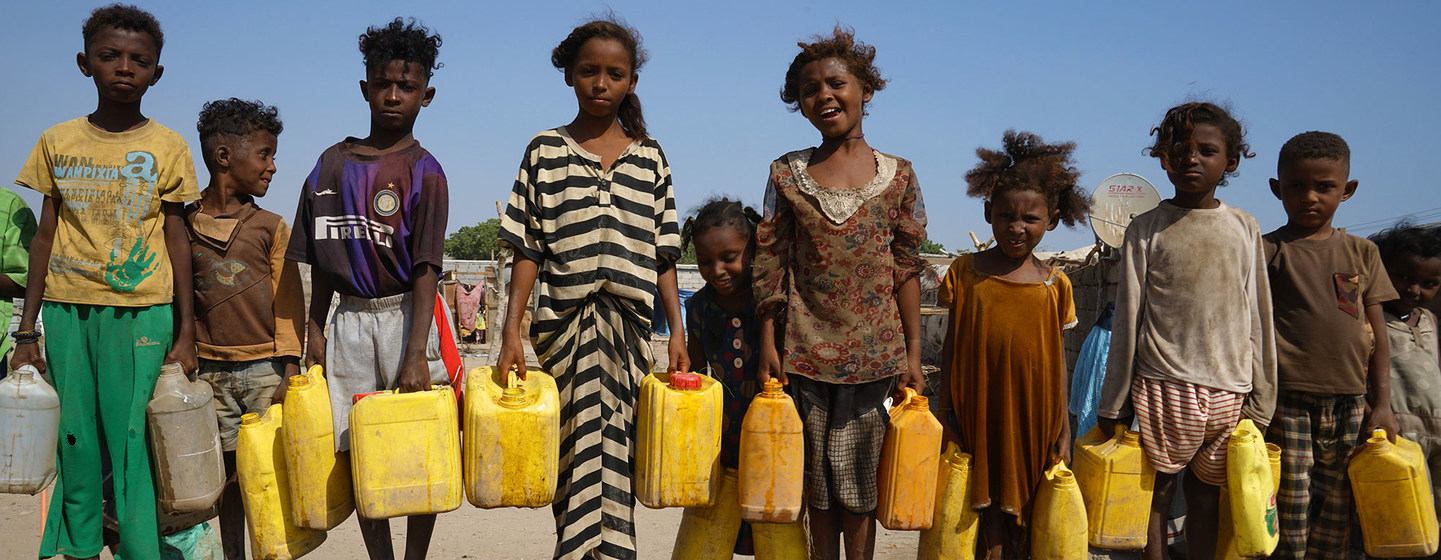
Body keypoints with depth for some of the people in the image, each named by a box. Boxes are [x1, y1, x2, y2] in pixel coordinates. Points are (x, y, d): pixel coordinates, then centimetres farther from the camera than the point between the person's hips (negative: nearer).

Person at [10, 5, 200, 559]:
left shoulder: (168, 148, 2)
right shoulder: (57, 143, 8)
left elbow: (176, 240, 4)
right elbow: (45, 235, 11)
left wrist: (185, 335, 0)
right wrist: (26, 331, 8)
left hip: (141, 313, -2)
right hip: (66, 310, 2)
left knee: (134, 446, -4)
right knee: (74, 445, 6)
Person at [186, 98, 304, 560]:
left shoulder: (270, 226, 5)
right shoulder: (184, 225, 6)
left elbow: (288, 301, 2)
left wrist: (288, 373, -4)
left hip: (264, 369, -1)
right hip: (210, 371, 1)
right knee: (227, 474, 7)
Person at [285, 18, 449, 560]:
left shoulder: (424, 172, -5)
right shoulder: (333, 163, 8)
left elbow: (426, 270, -13)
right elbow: (321, 259, 14)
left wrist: (416, 355, -20)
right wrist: (314, 329, 9)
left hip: (406, 315, -4)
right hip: (350, 318, 4)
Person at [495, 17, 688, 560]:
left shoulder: (650, 157, 10)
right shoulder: (546, 151, 6)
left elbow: (664, 256, 10)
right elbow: (527, 251, 3)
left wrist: (677, 331, 4)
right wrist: (511, 330, -6)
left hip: (630, 325, 1)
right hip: (565, 323, -1)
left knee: (615, 448, 1)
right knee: (575, 449, 0)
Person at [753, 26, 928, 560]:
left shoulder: (898, 174, 3)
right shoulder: (787, 172, 4)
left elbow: (907, 270, 4)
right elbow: (770, 264, 4)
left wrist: (913, 354, 2)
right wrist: (768, 343, -1)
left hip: (873, 353, 0)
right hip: (807, 350, 1)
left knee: (860, 482, 5)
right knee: (818, 482, 9)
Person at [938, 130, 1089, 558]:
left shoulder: (1054, 284, 2)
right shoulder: (965, 272, 0)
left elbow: (1058, 359, 6)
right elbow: (952, 347, 4)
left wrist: (1063, 428, 6)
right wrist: (945, 410, 2)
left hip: (1033, 418, 1)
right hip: (978, 416, -1)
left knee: (1026, 512, 9)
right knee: (987, 511, 2)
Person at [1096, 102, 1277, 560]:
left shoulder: (1245, 228, 7)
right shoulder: (1146, 230, 0)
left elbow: (1258, 317, 9)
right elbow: (1127, 318, 1)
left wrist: (1259, 398, 7)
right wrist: (1113, 402, 0)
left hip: (1229, 391, 2)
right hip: (1163, 388, -2)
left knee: (1206, 494, 11)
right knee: (1156, 491, 3)